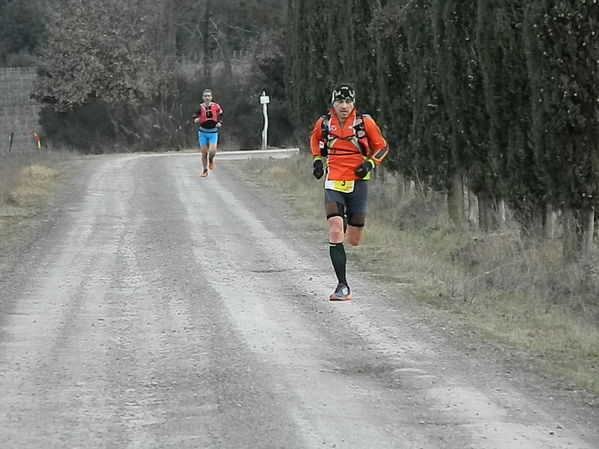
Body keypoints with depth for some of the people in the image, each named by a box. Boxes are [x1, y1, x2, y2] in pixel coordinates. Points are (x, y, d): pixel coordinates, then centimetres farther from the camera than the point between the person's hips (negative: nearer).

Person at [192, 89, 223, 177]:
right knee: (204, 152, 4)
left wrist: (219, 123, -5)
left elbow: (220, 115, 13)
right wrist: (196, 120, -22)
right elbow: (195, 118, 1)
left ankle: (211, 160, 19)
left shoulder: (216, 106, -5)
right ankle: (205, 171, 20)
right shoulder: (200, 107, -7)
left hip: (213, 132, 0)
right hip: (203, 132, 0)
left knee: (212, 151, -17)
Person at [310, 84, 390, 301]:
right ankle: (343, 286, -17)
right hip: (334, 184, 0)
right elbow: (315, 140, 23)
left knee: (354, 241, 8)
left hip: (358, 184, 0)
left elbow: (382, 147, 6)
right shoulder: (324, 123, 0)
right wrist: (317, 160, 8)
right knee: (335, 232, -20)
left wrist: (369, 163, -11)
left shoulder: (365, 122, -6)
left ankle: (348, 221, 47)